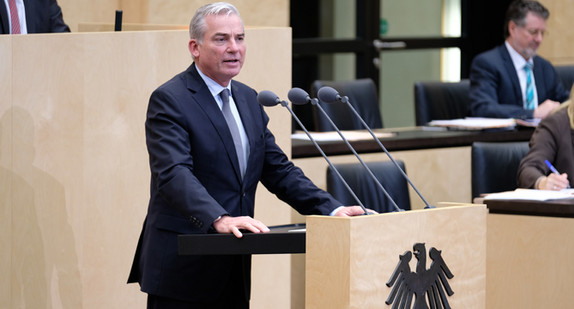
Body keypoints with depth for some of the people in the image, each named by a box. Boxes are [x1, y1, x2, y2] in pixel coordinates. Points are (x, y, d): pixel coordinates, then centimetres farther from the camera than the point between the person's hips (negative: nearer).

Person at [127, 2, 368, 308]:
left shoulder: (248, 99, 15)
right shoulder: (169, 100, -9)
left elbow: (278, 170, 16)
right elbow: (174, 174, -23)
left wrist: (332, 209, 1)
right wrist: (219, 219, -38)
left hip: (234, 269, 7)